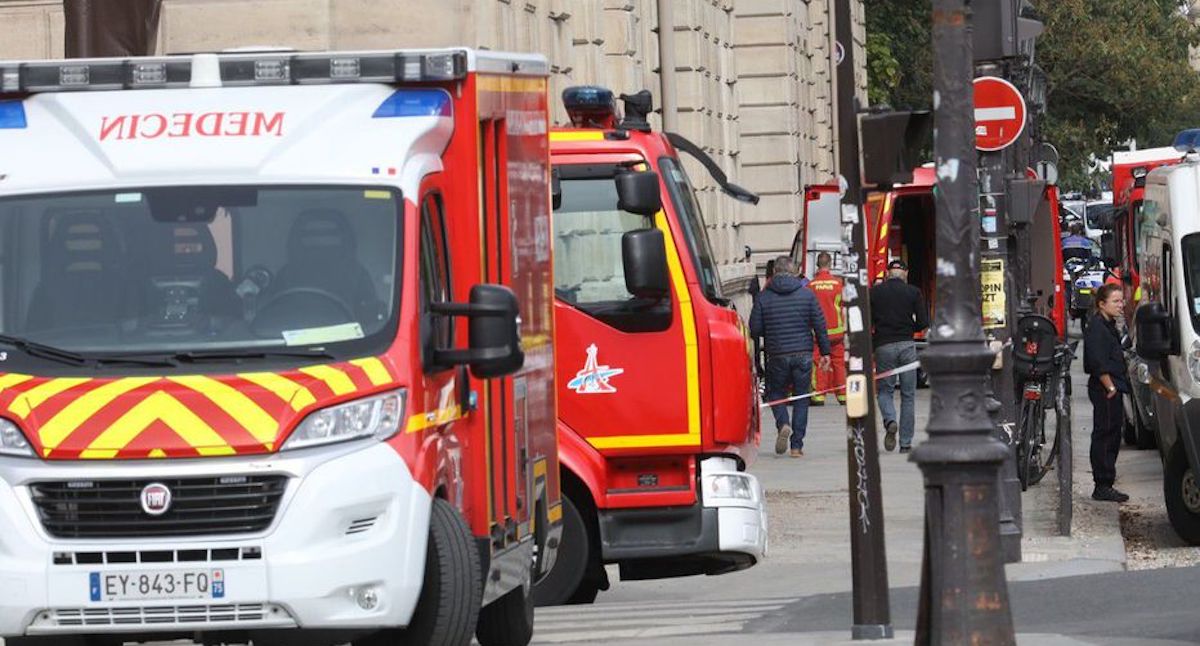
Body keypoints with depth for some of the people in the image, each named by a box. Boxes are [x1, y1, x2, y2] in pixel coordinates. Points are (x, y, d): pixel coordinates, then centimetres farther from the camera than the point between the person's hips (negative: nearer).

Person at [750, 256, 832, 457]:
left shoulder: (764, 297, -3)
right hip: (803, 355, 1)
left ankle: (783, 424, -12)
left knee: (775, 393, 16)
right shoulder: (807, 295, 0)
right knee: (801, 399, 8)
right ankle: (797, 445, 5)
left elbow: (754, 329, -2)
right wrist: (825, 352, 7)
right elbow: (820, 326, 0)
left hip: (777, 356, -1)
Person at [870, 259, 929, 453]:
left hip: (884, 346, 0)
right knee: (908, 395, 7)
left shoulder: (875, 292, 4)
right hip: (907, 345, 0)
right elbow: (923, 322, -2)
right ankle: (906, 443, 5)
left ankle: (890, 421, -19)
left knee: (884, 390, 12)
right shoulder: (913, 292, 1)